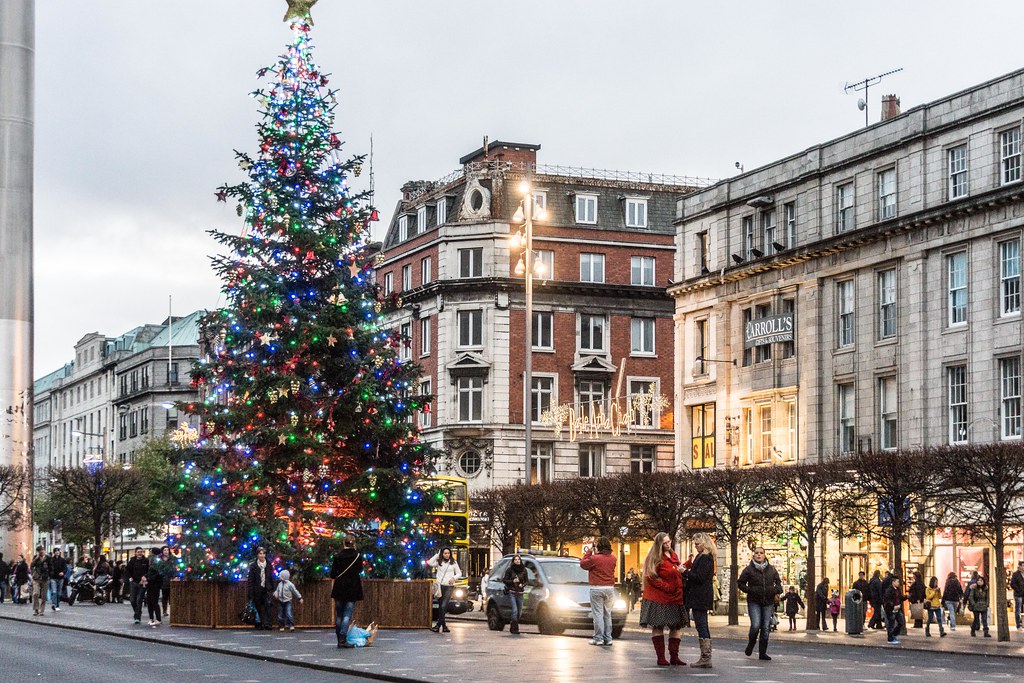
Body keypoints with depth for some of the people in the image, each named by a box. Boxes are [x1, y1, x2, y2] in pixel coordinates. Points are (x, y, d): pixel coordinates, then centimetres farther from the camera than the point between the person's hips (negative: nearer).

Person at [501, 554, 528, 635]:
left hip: (520, 593, 4)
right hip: (512, 593, -4)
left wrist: (523, 584, -8)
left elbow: (526, 581, 13)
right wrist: (512, 581, -15)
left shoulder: (523, 570, 6)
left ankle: (512, 626, 26)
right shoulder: (510, 570, -2)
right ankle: (515, 629, -12)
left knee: (519, 612, 7)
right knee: (515, 610, -15)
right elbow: (504, 580, 0)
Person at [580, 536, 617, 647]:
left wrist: (589, 551, 4)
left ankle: (598, 638, -3)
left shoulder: (595, 558, -16)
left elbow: (583, 564, -3)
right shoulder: (613, 559, 3)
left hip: (597, 588, -5)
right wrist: (594, 553, 15)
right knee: (607, 614, 12)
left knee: (598, 614, -1)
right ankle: (607, 638, 14)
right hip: (610, 588, 6)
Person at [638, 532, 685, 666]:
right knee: (658, 626, -1)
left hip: (674, 598, 7)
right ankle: (661, 657, 2)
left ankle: (674, 656, 10)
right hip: (659, 598, -7)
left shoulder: (674, 556, 16)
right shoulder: (655, 557, -6)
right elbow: (651, 577, -12)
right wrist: (667, 587, -15)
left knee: (676, 626, 4)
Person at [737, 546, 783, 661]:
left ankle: (763, 653, 11)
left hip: (768, 602, 3)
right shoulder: (749, 570, -2)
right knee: (755, 625, -16)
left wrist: (777, 592, 5)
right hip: (754, 602, -3)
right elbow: (740, 583, 3)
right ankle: (750, 644, 12)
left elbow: (778, 581, 22)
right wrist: (750, 590, -11)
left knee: (765, 628, 3)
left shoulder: (771, 569, 8)